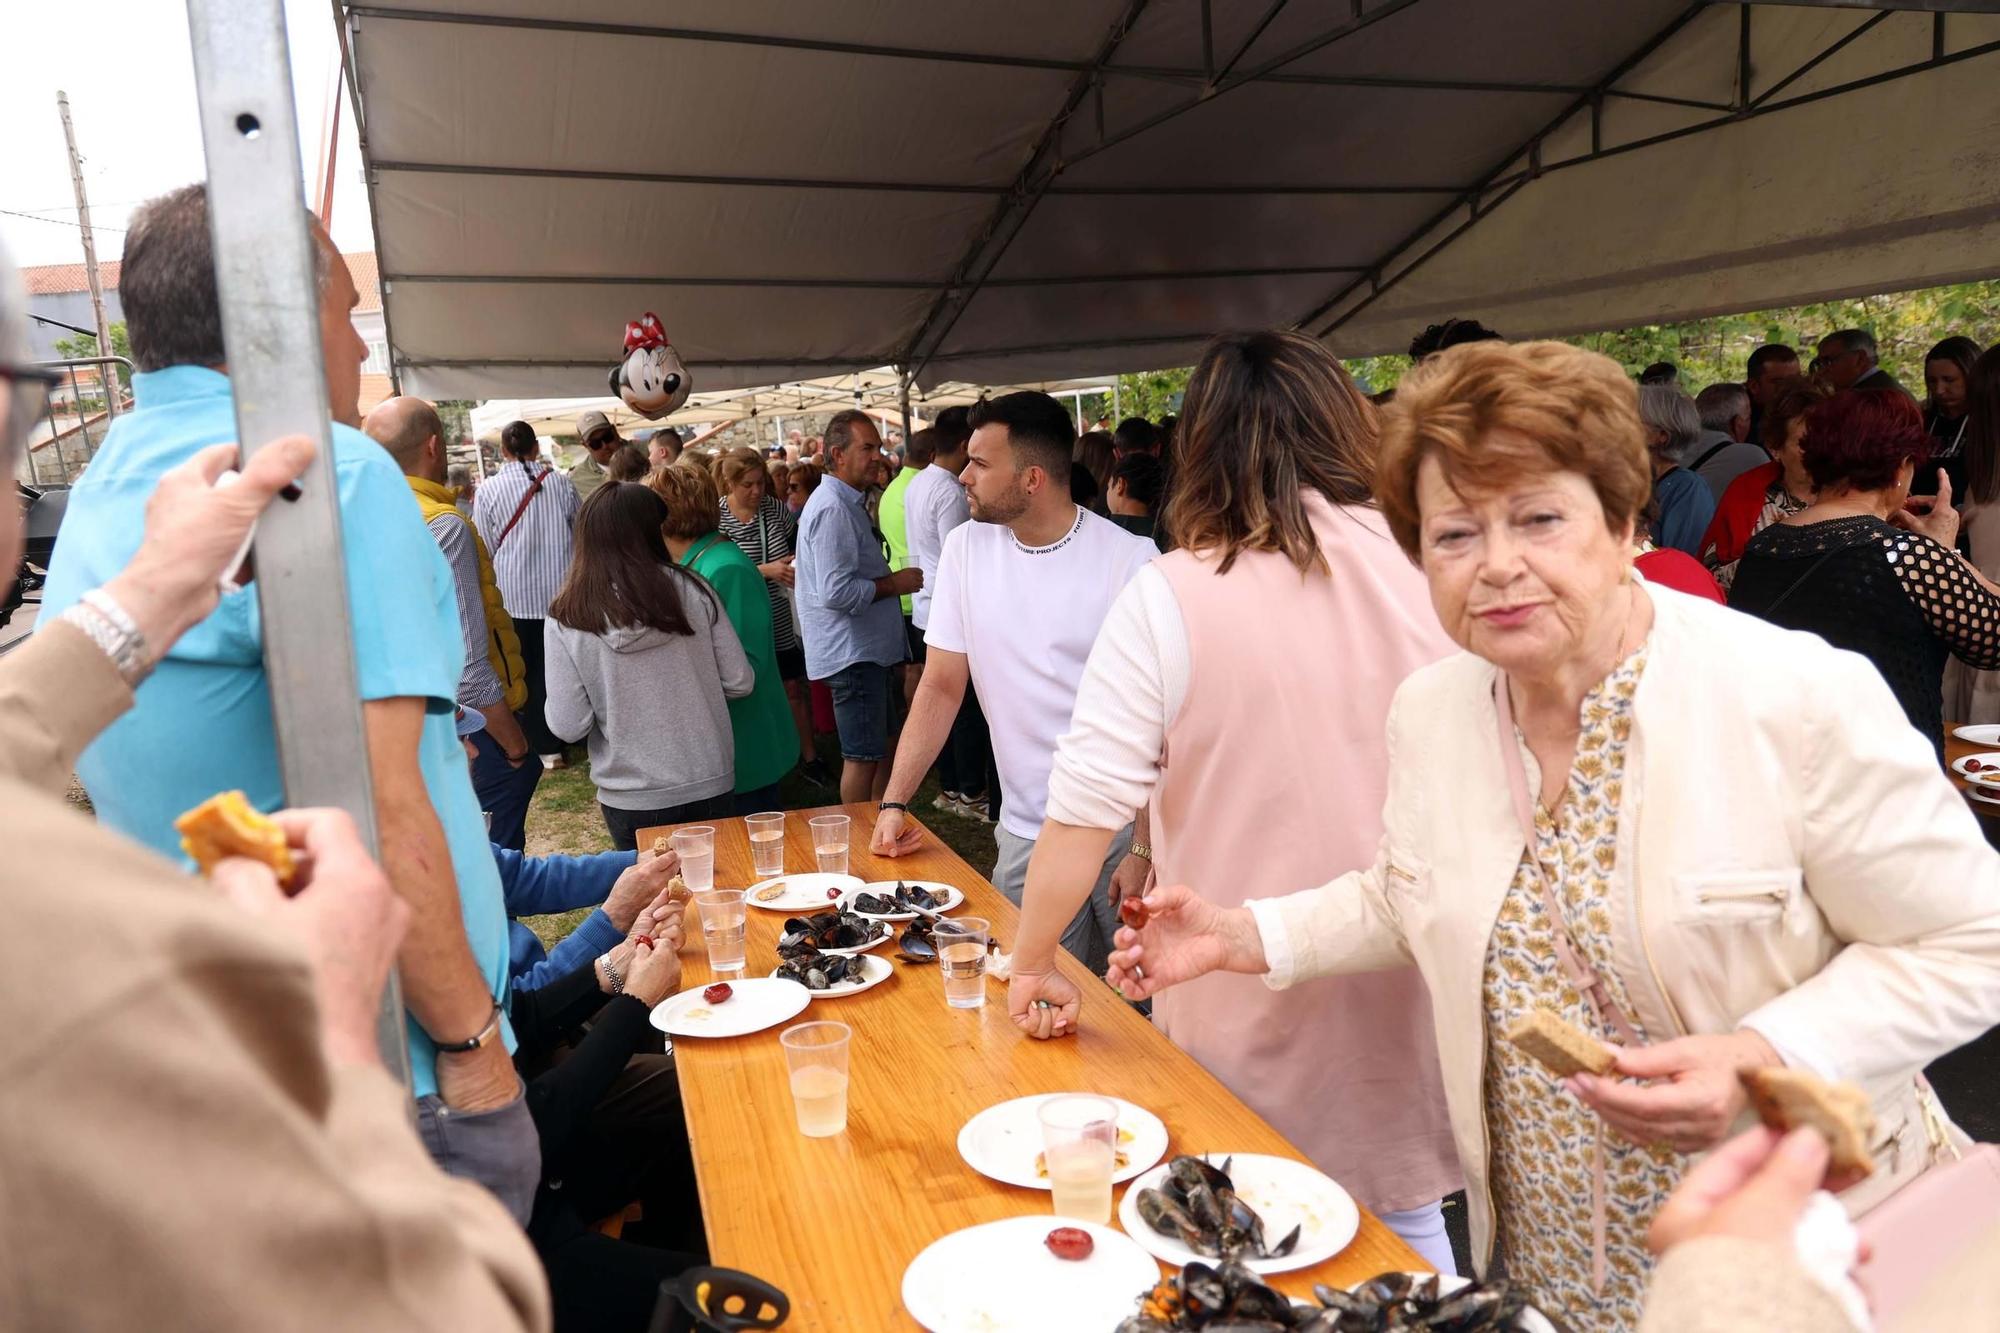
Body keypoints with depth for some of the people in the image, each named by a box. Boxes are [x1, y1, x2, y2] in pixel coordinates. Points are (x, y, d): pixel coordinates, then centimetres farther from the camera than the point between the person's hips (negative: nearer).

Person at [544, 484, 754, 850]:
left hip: (632, 798, -1)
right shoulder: (691, 590, -9)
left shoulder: (569, 618, -10)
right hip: (710, 783, 1)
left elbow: (568, 727, -10)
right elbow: (740, 682, -4)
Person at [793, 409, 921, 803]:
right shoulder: (833, 508, -20)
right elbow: (836, 592, -27)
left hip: (863, 648, 11)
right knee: (862, 756, -2)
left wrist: (891, 580, 13)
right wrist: (893, 584, -16)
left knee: (875, 751, 18)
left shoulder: (844, 502, 14)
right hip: (851, 651, -11)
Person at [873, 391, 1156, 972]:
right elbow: (942, 687, 6)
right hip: (1028, 833, 3)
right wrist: (894, 802, -2)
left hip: (1130, 826, -3)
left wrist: (1148, 844, -16)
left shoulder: (1129, 559, -10)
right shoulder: (967, 548, 1)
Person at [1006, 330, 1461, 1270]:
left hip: (1247, 1012, -2)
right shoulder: (1425, 569, -7)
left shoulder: (1168, 597, -15)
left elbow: (1083, 811, -13)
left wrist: (1030, 964, 1)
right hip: (1407, 990, 3)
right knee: (1407, 1226, 22)